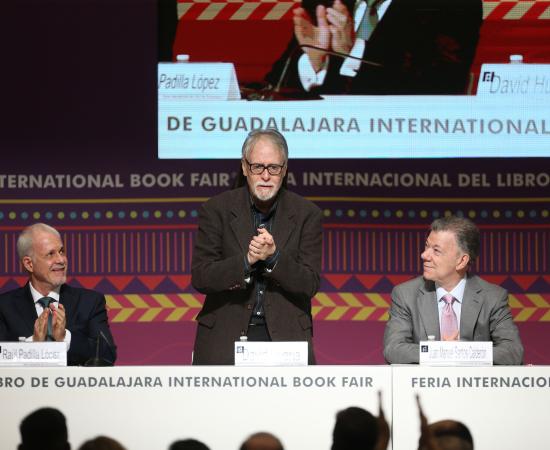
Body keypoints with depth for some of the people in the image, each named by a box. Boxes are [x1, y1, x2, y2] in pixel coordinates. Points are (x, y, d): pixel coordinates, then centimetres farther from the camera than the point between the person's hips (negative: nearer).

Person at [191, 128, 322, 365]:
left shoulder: (306, 214, 3)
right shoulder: (216, 210, 1)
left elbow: (309, 285, -2)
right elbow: (200, 278, -5)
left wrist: (274, 257, -19)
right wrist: (246, 261, -20)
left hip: (285, 335, 0)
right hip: (225, 336, 0)